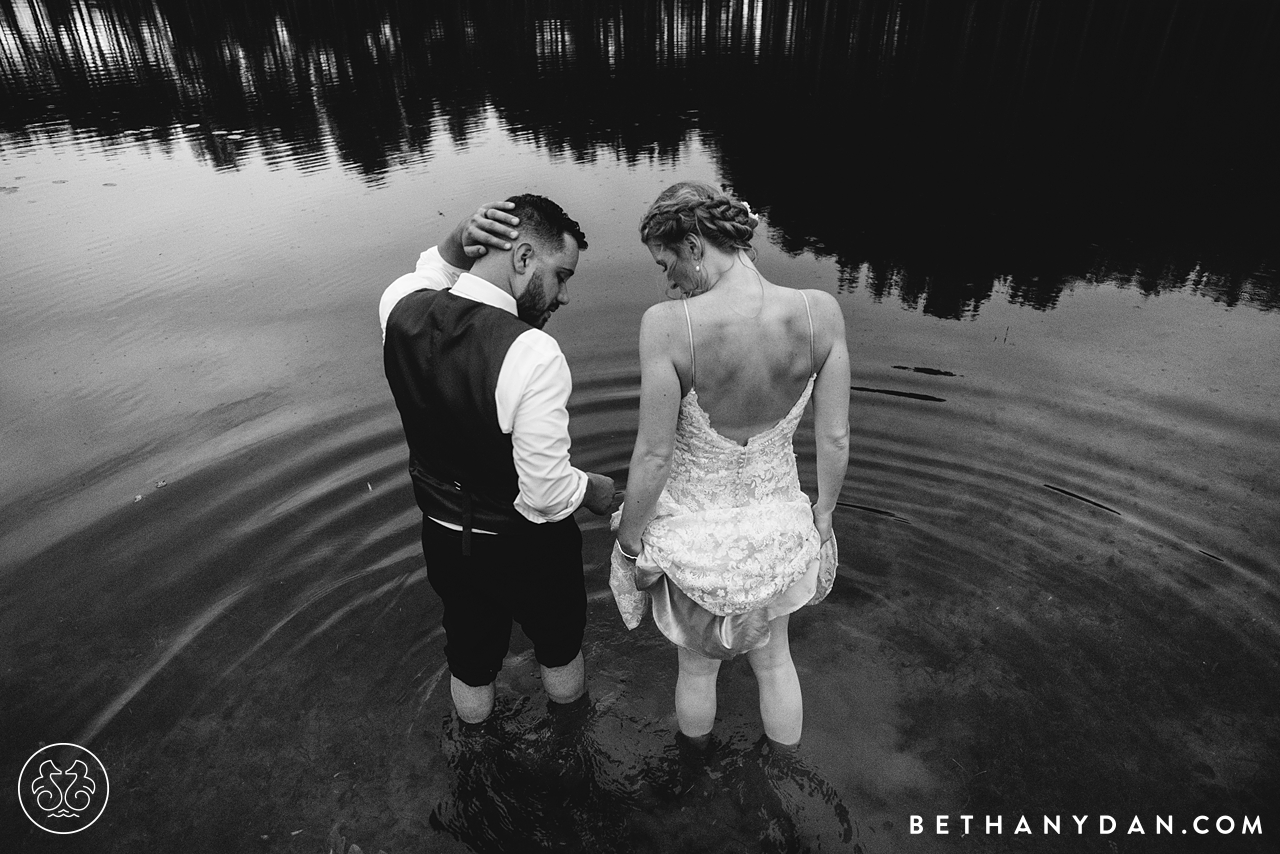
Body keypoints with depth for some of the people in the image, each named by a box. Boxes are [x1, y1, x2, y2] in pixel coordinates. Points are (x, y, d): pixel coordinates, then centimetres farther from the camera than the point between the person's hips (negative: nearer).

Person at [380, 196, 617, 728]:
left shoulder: (401, 308, -14)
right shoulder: (532, 354, -34)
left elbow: (430, 274, 13)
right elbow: (547, 494, -29)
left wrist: (457, 242, -7)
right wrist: (594, 489, -8)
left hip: (443, 537, 5)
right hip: (526, 545, -4)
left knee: (469, 659, 29)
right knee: (559, 648, 28)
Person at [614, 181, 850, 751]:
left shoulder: (667, 324, -29)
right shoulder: (820, 312, -18)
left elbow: (654, 455, -22)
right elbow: (835, 438, -9)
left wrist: (629, 543, -4)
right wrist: (822, 518, 9)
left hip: (695, 533, -2)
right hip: (775, 528, 3)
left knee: (698, 665, 28)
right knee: (773, 658, 31)